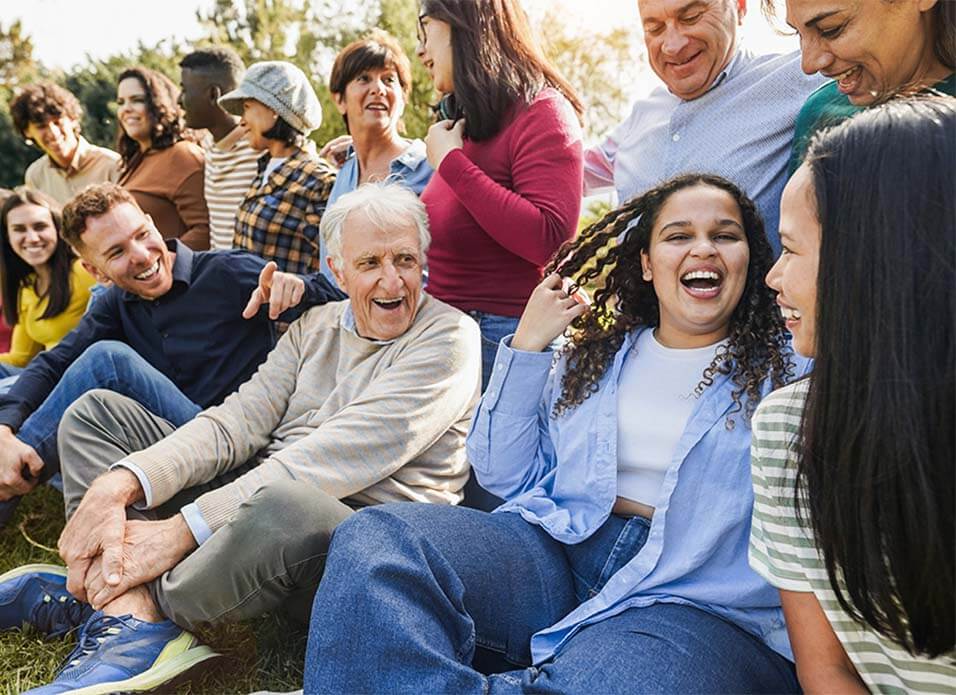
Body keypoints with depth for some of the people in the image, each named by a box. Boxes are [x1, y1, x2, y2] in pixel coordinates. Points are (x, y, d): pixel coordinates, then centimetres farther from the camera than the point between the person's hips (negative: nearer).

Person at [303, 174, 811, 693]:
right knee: (372, 539, -23)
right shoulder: (590, 358, 19)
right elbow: (505, 477, 15)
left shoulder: (785, 371, 12)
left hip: (699, 602, -3)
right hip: (555, 549, 4)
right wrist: (526, 346, 7)